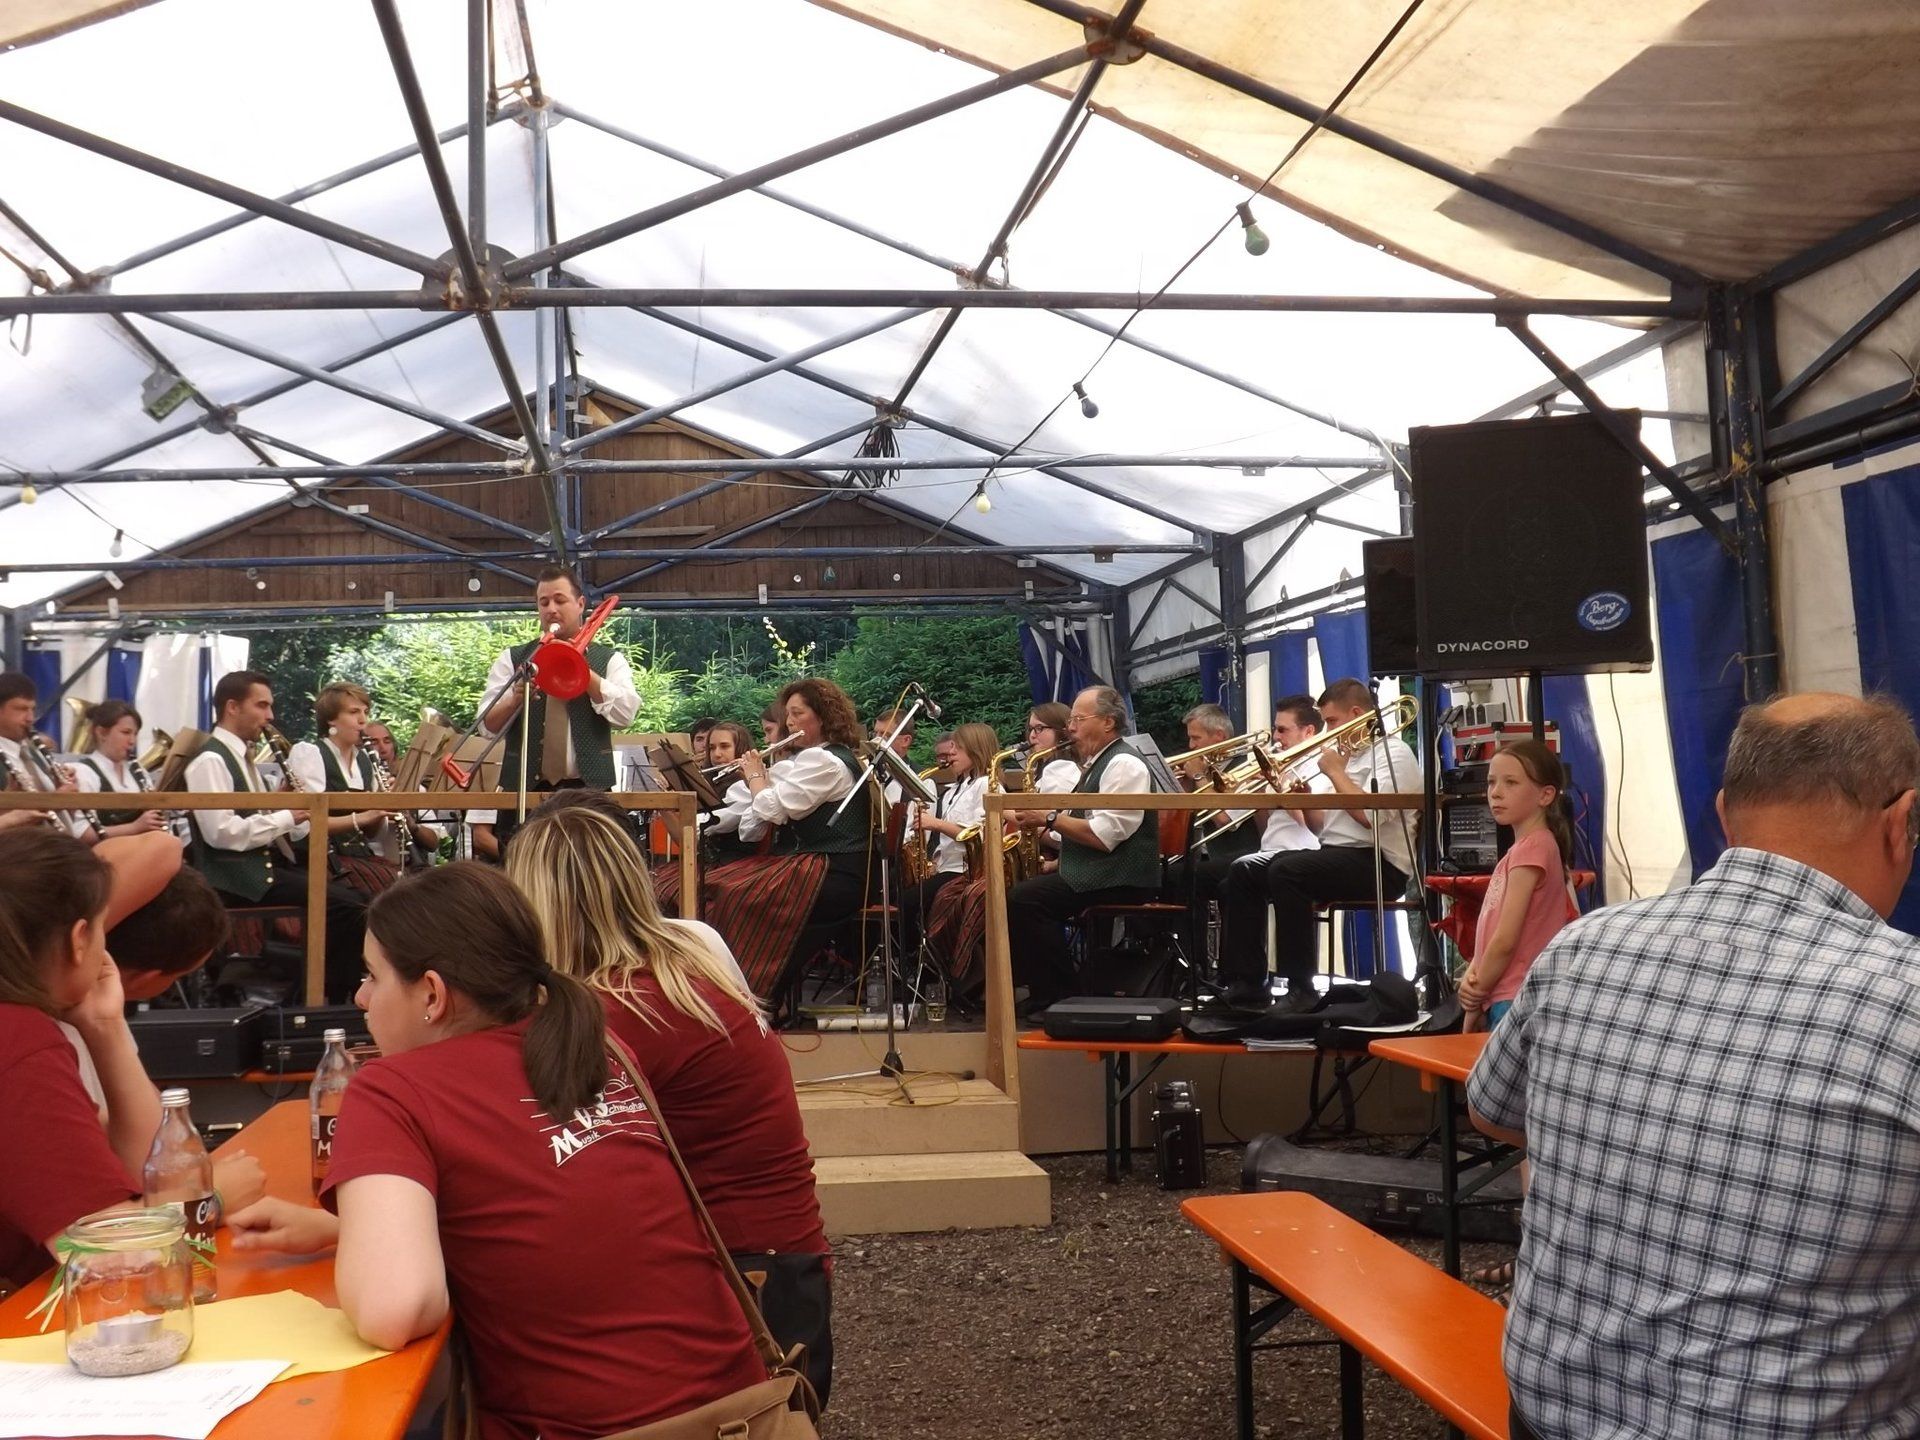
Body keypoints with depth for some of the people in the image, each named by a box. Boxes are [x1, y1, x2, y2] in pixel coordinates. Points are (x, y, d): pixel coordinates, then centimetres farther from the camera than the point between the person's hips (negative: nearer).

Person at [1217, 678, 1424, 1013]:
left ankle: (1301, 989, -25)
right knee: (1243, 870, -4)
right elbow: (1322, 826, 22)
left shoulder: (1394, 754, -4)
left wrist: (1336, 772, -9)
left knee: (1286, 870, -32)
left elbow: (1370, 815, -21)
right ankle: (1247, 985, -8)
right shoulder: (1350, 756, 23)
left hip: (1378, 864, -9)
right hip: (1335, 855, 9)